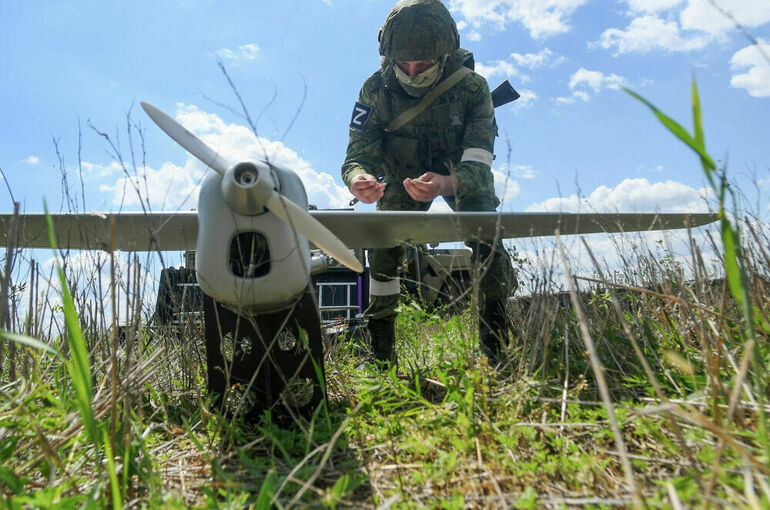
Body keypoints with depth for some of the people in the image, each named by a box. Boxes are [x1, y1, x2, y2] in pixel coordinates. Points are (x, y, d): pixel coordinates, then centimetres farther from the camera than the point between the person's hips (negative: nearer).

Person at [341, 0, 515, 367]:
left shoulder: (471, 88, -29)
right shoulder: (376, 89, -24)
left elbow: (478, 165, -35)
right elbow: (357, 154, -26)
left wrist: (446, 184, -59)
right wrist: (358, 179, -52)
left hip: (460, 174, -1)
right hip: (402, 174, 1)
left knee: (485, 237, -22)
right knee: (382, 241, -17)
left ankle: (499, 346, -7)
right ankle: (380, 354, -6)